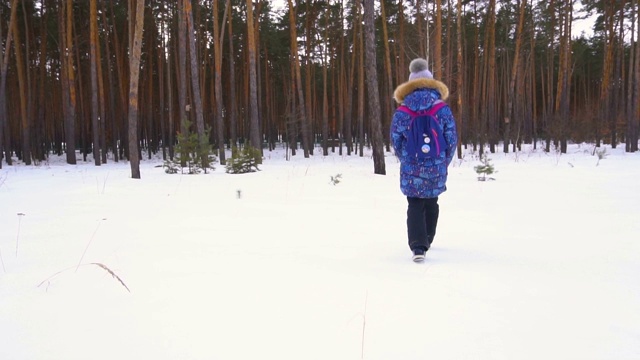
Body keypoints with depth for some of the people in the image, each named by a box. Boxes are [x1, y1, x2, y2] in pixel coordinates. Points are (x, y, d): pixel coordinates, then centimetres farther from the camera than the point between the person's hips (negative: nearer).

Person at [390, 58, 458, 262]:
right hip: (436, 168, 1)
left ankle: (418, 246, -9)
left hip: (411, 169, -1)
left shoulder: (402, 111, -4)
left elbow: (396, 140, 1)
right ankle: (426, 240, 35)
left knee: (415, 206, 6)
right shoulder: (442, 109, -4)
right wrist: (444, 162, 14)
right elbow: (452, 139, -1)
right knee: (431, 203, 21)